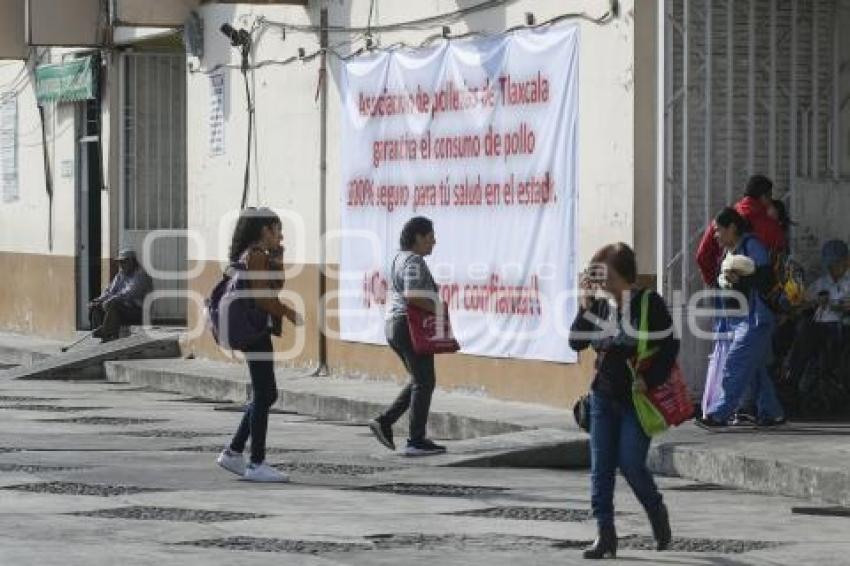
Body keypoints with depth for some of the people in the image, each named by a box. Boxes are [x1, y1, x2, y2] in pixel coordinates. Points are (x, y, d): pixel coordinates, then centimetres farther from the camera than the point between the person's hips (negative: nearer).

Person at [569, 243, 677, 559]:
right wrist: (586, 305, -6)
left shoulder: (649, 303, -8)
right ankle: (605, 535, 3)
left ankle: (658, 515, 17)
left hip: (637, 399, -5)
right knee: (600, 467, 0)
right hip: (604, 397, 6)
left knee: (631, 464, -10)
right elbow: (576, 342, 2)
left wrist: (649, 380, -16)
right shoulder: (600, 305, 7)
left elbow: (669, 346, -9)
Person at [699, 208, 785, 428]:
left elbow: (767, 279, -16)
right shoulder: (730, 251, 18)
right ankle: (772, 413, 15)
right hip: (737, 320, 10)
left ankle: (719, 414, -12)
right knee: (755, 369, 10)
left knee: (735, 367, -11)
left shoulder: (751, 245, -9)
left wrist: (739, 279, -24)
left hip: (754, 319, -10)